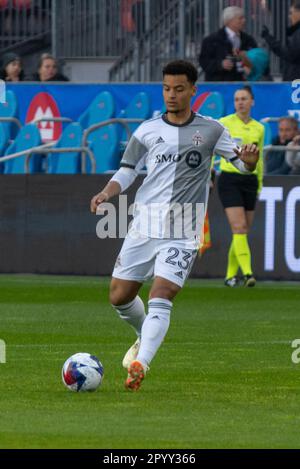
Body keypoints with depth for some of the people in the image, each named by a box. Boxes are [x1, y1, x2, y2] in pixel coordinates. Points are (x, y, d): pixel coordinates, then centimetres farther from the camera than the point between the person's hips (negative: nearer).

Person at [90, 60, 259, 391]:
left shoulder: (211, 130, 2)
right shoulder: (148, 130, 5)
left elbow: (242, 163, 5)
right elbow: (127, 171, 10)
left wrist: (249, 159, -20)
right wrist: (107, 193, -10)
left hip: (182, 234, -3)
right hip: (144, 226, 3)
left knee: (160, 300, -18)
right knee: (119, 298, 8)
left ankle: (140, 365, -26)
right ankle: (144, 337, 37)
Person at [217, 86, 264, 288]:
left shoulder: (258, 128, 10)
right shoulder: (224, 123, -3)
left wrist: (260, 182, 18)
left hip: (250, 180, 5)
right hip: (229, 179, -4)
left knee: (243, 231, 4)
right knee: (239, 227, -16)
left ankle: (231, 275, 14)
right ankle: (247, 273, -22)